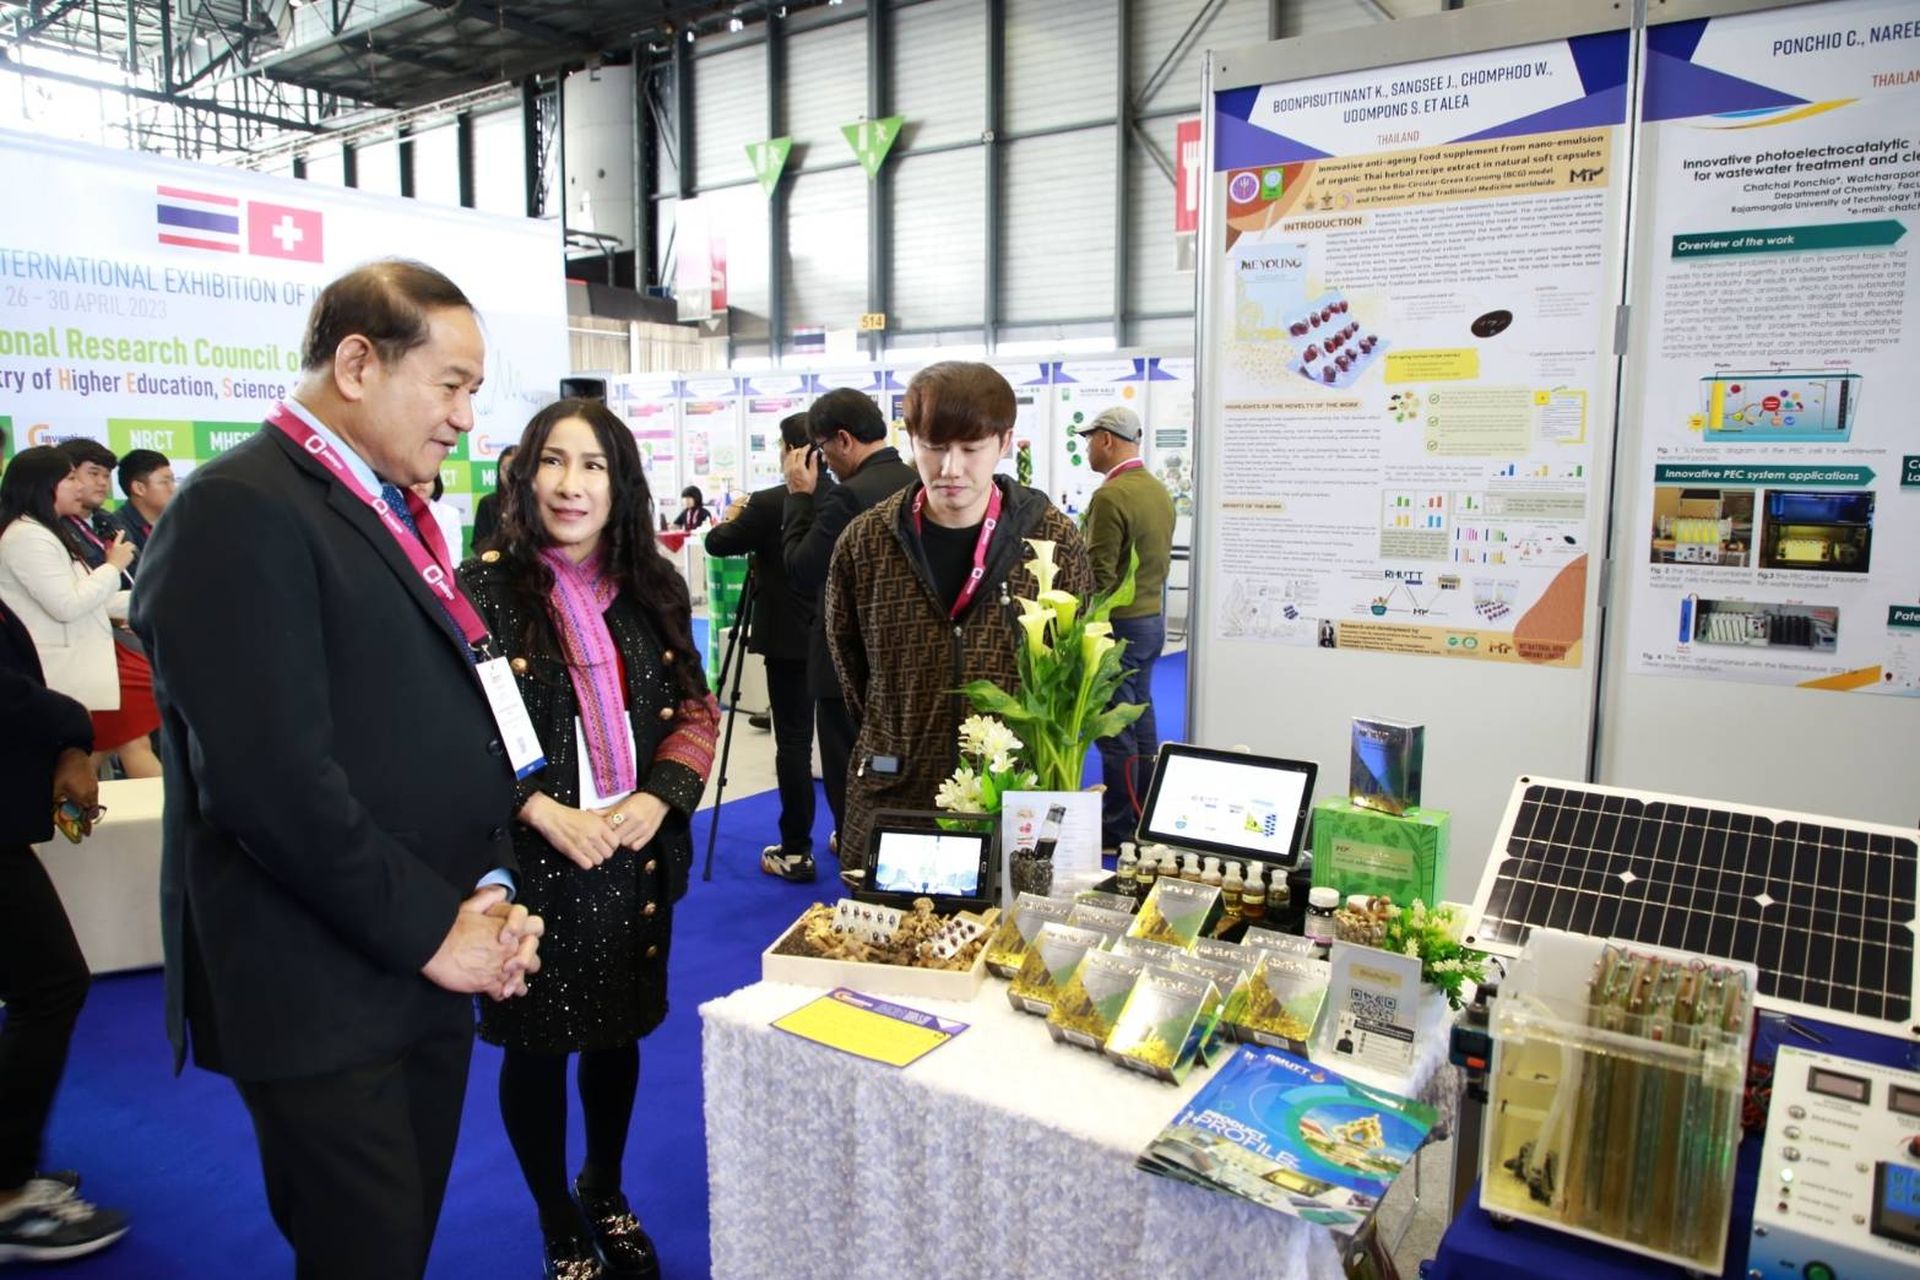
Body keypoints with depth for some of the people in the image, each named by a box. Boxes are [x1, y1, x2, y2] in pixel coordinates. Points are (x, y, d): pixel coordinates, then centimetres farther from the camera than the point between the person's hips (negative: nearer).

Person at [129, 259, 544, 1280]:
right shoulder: (238, 511, -16)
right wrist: (431, 927, -15)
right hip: (321, 993, -8)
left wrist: (488, 886, 2)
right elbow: (269, 777, -24)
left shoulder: (392, 511, 12)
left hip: (427, 969, 8)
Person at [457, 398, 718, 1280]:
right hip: (531, 863, -3)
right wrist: (546, 814, -20)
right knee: (537, 1044, 13)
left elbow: (693, 706, 5)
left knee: (619, 1031, 19)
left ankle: (605, 1192, 44)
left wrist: (658, 796, -10)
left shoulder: (653, 585, 2)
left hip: (637, 854, 4)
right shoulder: (482, 587, -10)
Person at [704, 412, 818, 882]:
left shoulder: (769, 503, -14)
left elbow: (718, 544, -4)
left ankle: (795, 852, 4)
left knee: (793, 741, -1)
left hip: (791, 639, -5)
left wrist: (731, 518, 17)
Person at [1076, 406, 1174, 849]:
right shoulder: (1159, 491, 10)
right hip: (1153, 618, 9)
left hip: (1119, 624, -9)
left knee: (1115, 732, -2)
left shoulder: (1110, 497, -17)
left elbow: (1099, 575, -20)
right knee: (1142, 724, 17)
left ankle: (1118, 832, 6)